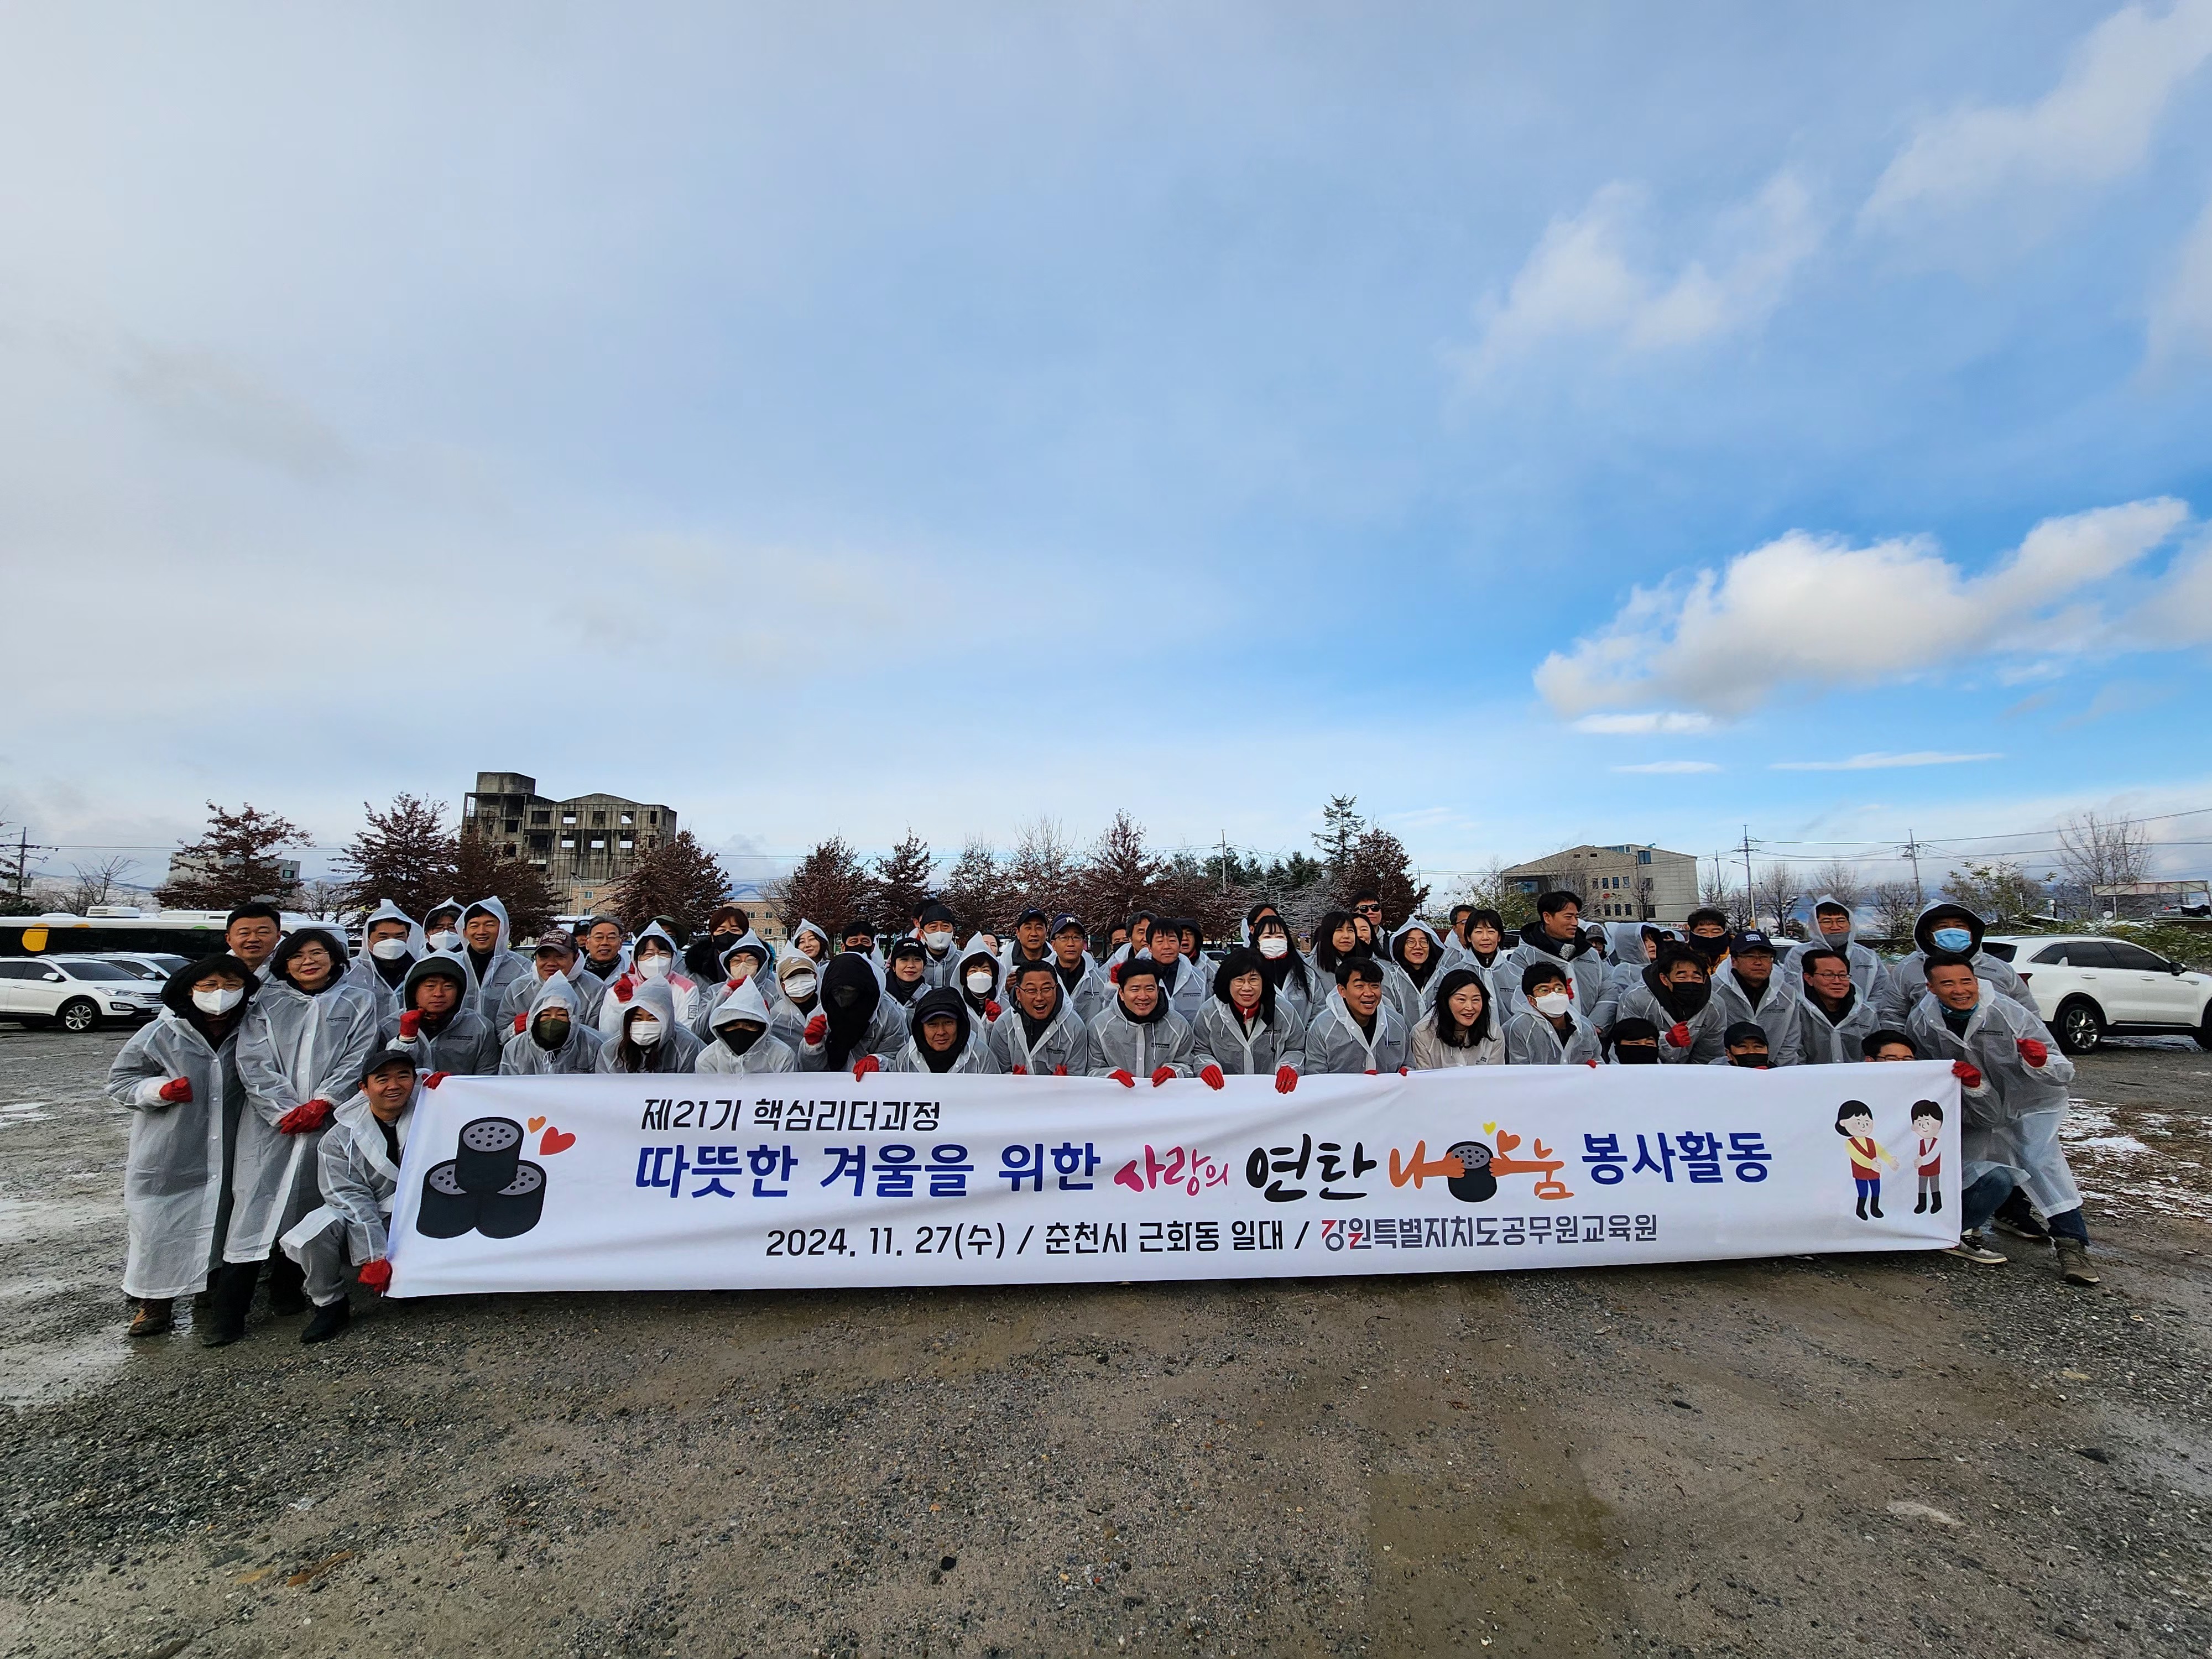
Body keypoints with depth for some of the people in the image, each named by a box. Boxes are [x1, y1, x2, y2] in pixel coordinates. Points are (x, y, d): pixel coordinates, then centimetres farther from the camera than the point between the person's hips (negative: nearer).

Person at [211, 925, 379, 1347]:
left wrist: (320, 1104, -11)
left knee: (305, 1207, 5)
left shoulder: (357, 1003, 9)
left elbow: (356, 1059, 2)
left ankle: (286, 1293, 20)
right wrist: (286, 1111, -10)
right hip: (269, 1121, 0)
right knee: (254, 1208, -4)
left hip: (328, 1120, 0)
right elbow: (254, 1063, 1)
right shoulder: (265, 1002, 9)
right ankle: (226, 1314, 2)